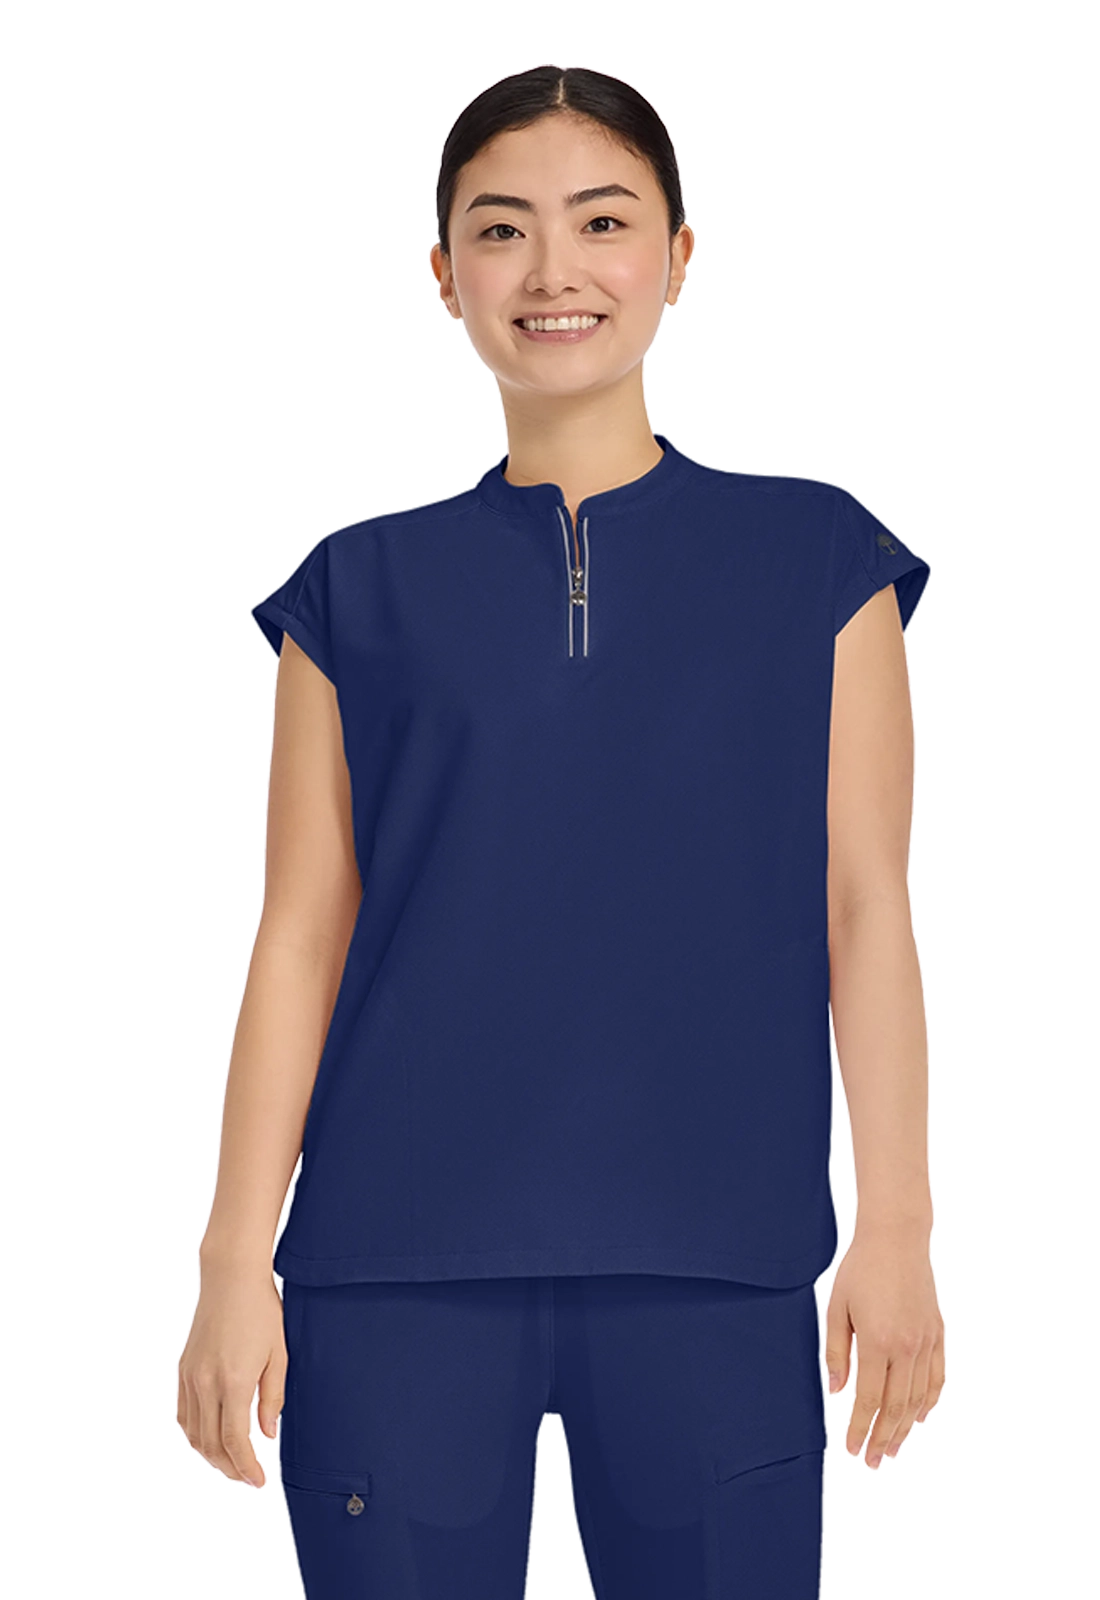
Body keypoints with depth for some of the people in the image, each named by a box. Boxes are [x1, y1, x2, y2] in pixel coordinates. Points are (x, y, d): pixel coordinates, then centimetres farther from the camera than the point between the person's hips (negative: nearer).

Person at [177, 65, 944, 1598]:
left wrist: (897, 1227, -1)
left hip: (714, 1261, 0)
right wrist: (238, 1260, 2)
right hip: (398, 1258, 1)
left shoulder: (815, 555, 8)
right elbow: (300, 938, 6)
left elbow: (866, 901, 5)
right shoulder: (364, 588, 9)